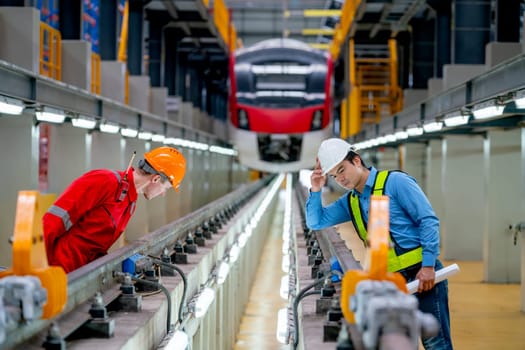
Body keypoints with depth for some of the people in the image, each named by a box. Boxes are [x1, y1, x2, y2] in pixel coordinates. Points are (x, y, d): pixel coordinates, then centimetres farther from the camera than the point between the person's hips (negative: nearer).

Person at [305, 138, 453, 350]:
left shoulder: (395, 182, -7)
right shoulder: (350, 201, 14)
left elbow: (428, 220, -11)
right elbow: (315, 222, 20)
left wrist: (428, 266, -18)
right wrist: (315, 191, 4)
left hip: (422, 275, -7)